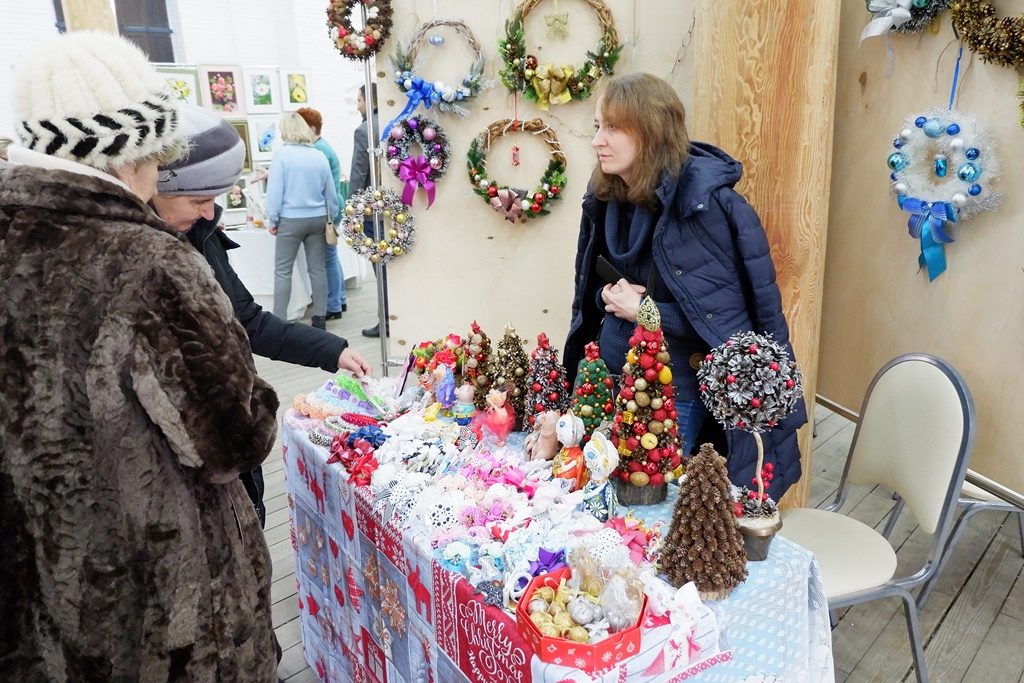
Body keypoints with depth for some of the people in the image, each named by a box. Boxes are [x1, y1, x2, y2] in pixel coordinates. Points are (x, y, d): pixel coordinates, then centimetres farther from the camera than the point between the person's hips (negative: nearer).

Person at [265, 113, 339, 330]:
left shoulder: (282, 154, -7)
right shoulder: (319, 156, 6)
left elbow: (275, 190, -8)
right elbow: (331, 193, 10)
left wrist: (272, 220, 0)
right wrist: (332, 218, 20)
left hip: (291, 220, -4)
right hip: (318, 219, 4)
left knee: (282, 271, 3)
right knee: (317, 269, 8)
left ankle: (279, 321, 1)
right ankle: (320, 319, 11)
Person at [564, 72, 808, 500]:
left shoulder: (707, 201, -19)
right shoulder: (606, 197, 1)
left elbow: (731, 308, -18)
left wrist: (644, 309, -20)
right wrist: (608, 297, -9)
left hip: (677, 384, -6)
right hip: (616, 373, 6)